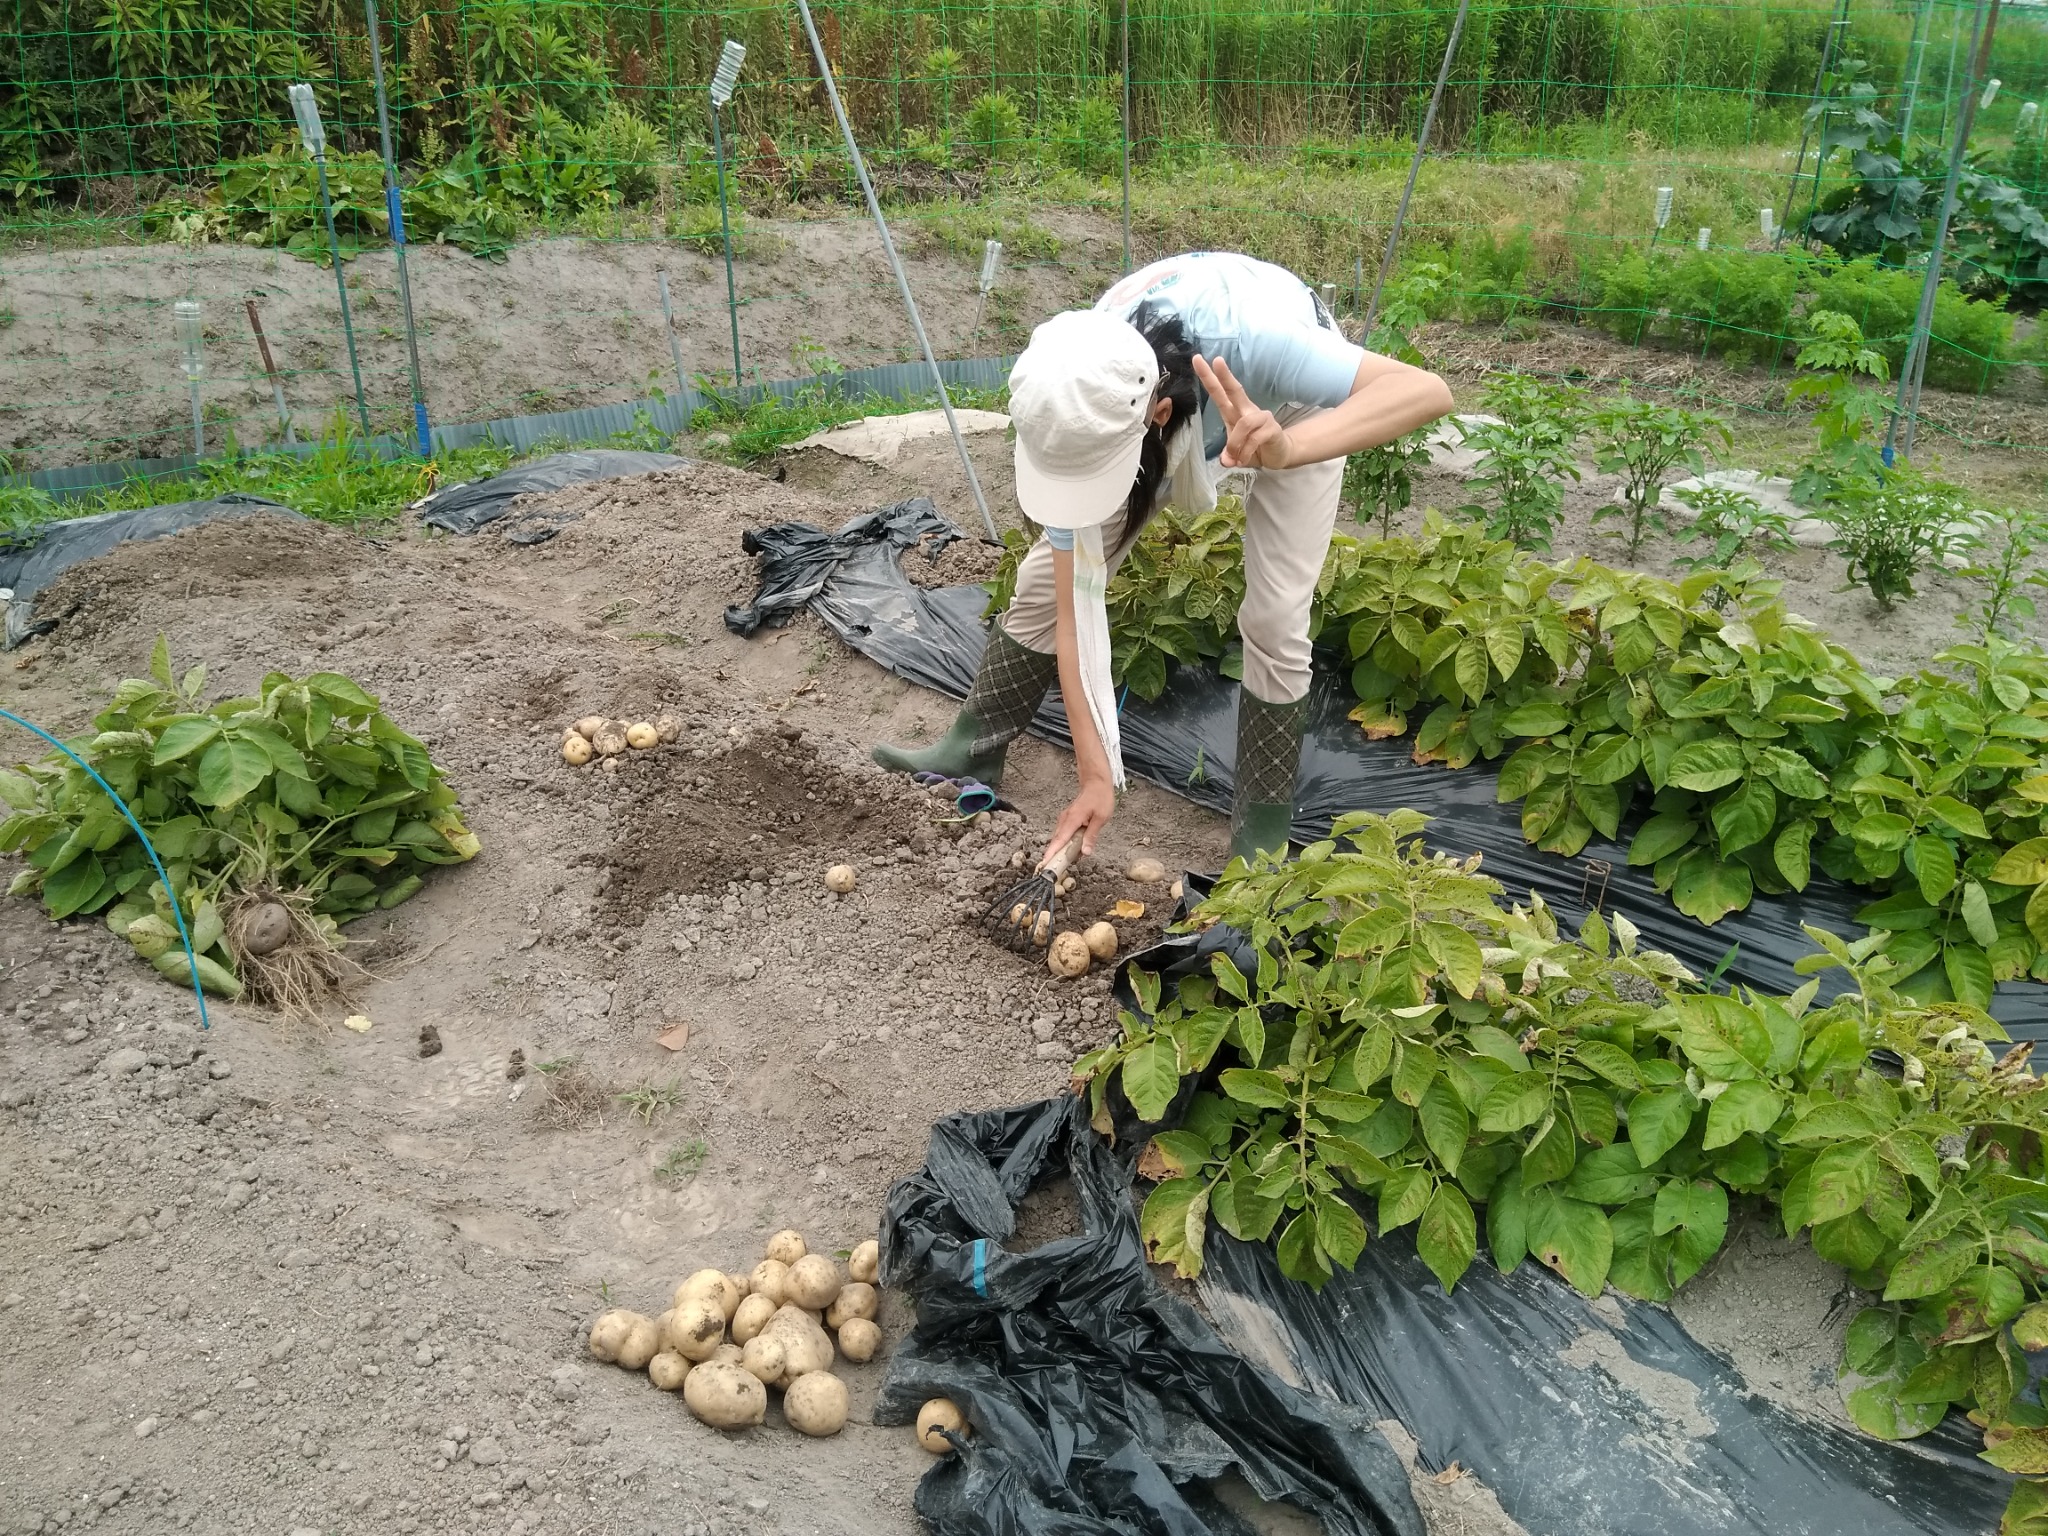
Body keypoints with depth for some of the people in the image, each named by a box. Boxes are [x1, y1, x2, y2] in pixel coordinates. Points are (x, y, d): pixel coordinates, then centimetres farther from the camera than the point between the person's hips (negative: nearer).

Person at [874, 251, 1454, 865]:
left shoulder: (1244, 338, -47)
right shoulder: (1079, 406, -35)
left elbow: (1427, 390, -49)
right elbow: (1076, 602, -29)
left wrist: (1285, 450, -66)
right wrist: (1096, 772, -28)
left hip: (1286, 403, -2)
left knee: (1274, 620, -13)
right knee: (1048, 576, -6)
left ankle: (1262, 839, 4)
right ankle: (977, 745, 15)